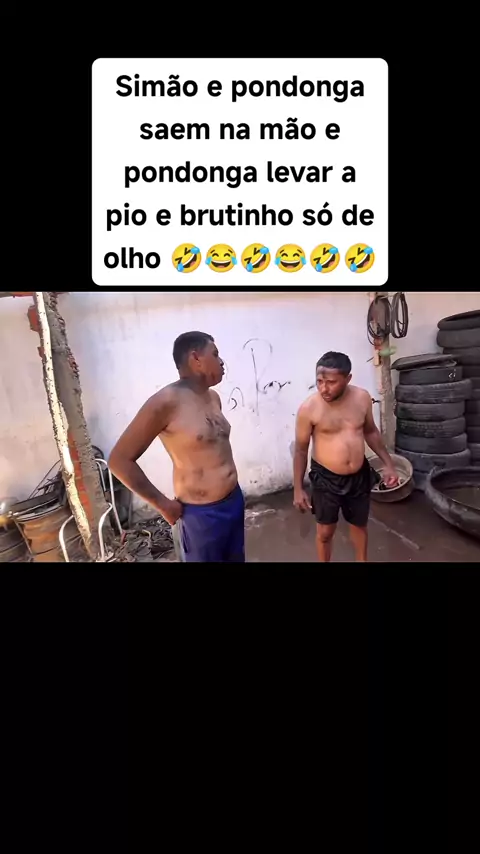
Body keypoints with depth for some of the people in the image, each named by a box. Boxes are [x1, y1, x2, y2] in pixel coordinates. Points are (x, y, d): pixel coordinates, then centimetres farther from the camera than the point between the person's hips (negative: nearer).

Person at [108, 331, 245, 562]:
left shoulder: (213, 397, 3)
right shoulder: (166, 402, -20)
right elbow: (119, 460, -17)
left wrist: (232, 496, 11)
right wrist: (163, 504, -13)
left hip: (235, 500, 7)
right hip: (201, 514, -7)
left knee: (235, 558, 24)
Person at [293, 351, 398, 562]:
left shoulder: (362, 398, -9)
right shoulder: (309, 408, -19)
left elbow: (370, 432, 8)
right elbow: (301, 449, -10)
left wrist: (388, 463, 7)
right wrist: (298, 489, -8)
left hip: (359, 476, 4)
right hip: (326, 479, -3)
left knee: (359, 525, 25)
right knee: (325, 531, 15)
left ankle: (362, 560, 52)